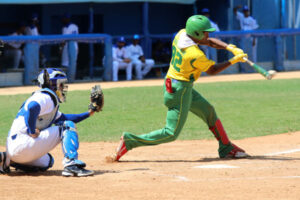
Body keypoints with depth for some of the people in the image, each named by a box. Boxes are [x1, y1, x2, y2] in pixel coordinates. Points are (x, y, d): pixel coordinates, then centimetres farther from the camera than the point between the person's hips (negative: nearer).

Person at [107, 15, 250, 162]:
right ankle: (129, 141, -6)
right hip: (180, 90, -10)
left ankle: (226, 149, 29)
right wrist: (233, 61, -5)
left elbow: (210, 42, 7)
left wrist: (230, 47, -4)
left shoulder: (182, 34, -3)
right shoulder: (196, 55, -26)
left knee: (208, 111, 19)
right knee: (171, 133, -5)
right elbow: (212, 70, -9)